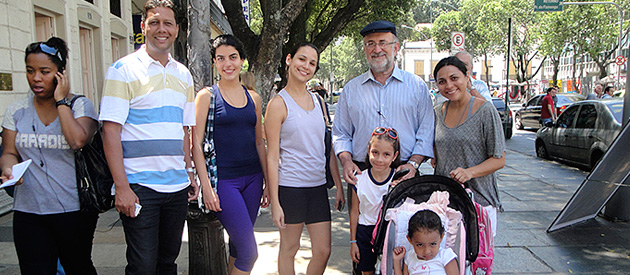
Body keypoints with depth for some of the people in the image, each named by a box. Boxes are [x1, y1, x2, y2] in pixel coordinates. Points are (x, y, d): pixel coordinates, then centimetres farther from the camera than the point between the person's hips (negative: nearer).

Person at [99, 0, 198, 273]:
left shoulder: (183, 74, 13)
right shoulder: (123, 69, -5)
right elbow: (111, 131, -10)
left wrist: (190, 173, 12)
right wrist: (121, 187, -16)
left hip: (177, 186, 5)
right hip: (139, 187, -5)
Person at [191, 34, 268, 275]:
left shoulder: (253, 98, 11)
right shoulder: (206, 96, -2)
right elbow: (196, 144, -5)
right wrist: (206, 186, -12)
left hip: (252, 177, 5)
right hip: (224, 179, -5)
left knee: (238, 246, 13)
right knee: (249, 252, -8)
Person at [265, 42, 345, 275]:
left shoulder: (318, 101, 11)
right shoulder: (279, 103, -7)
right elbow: (272, 156, -9)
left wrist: (339, 186, 12)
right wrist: (275, 202, -12)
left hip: (318, 185, 6)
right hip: (290, 185, -5)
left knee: (323, 251, 7)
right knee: (289, 249, 9)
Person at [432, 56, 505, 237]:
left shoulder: (485, 110, -6)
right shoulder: (438, 112, 10)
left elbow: (499, 159, -7)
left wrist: (470, 172, -21)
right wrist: (434, 157, 4)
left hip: (478, 199, -4)